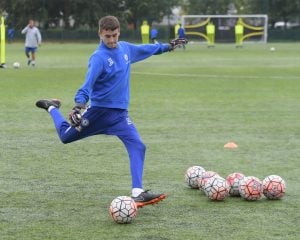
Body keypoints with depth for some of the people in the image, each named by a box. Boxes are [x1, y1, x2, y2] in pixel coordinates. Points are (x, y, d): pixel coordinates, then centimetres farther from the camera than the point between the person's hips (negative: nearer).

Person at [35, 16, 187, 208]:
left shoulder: (126, 48, 2)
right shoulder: (99, 58, -20)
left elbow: (145, 49, 24)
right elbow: (88, 84, -29)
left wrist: (167, 47, 33)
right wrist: (79, 104, -45)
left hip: (119, 113, 5)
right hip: (98, 110, -4)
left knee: (138, 146, -15)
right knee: (66, 136, 15)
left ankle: (137, 193, -20)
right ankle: (52, 108, 46)